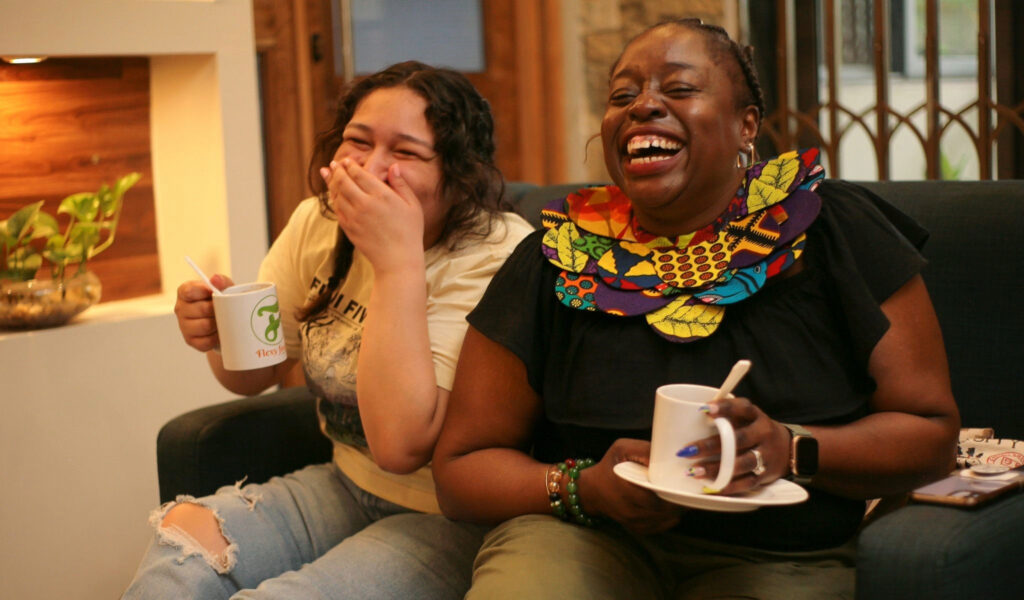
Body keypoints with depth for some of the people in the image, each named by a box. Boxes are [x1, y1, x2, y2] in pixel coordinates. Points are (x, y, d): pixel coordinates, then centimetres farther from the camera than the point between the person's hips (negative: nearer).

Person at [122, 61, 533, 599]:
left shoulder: (495, 257, -21)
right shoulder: (318, 222, 0)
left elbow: (401, 444, -29)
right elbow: (253, 376, 12)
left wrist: (398, 258, -31)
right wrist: (220, 333, -12)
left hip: (451, 519, -6)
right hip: (346, 486, 6)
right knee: (184, 536, -18)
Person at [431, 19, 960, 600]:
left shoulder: (837, 232, 1)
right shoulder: (561, 259, 3)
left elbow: (933, 431, 2)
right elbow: (461, 465, 5)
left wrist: (791, 449, -16)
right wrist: (585, 487, -15)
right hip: (589, 539, 1)